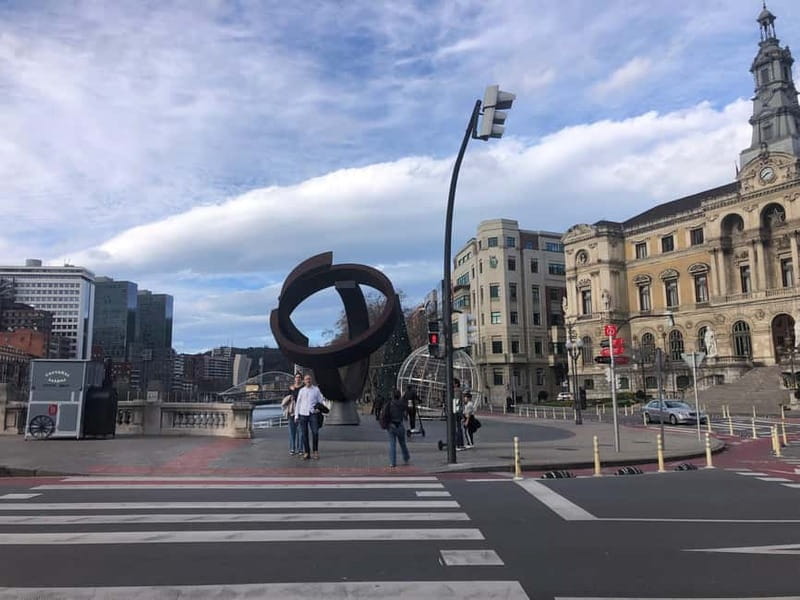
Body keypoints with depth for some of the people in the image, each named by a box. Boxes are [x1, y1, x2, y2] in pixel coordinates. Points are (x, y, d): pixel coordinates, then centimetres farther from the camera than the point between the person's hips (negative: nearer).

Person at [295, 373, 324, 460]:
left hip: (313, 414, -2)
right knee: (304, 434, 1)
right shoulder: (301, 390, 12)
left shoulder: (316, 389, 8)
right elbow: (298, 403, 13)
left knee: (315, 433, -12)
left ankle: (315, 451, 2)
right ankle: (307, 453, 9)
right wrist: (296, 415, 9)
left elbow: (320, 401, 10)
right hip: (303, 414, 2)